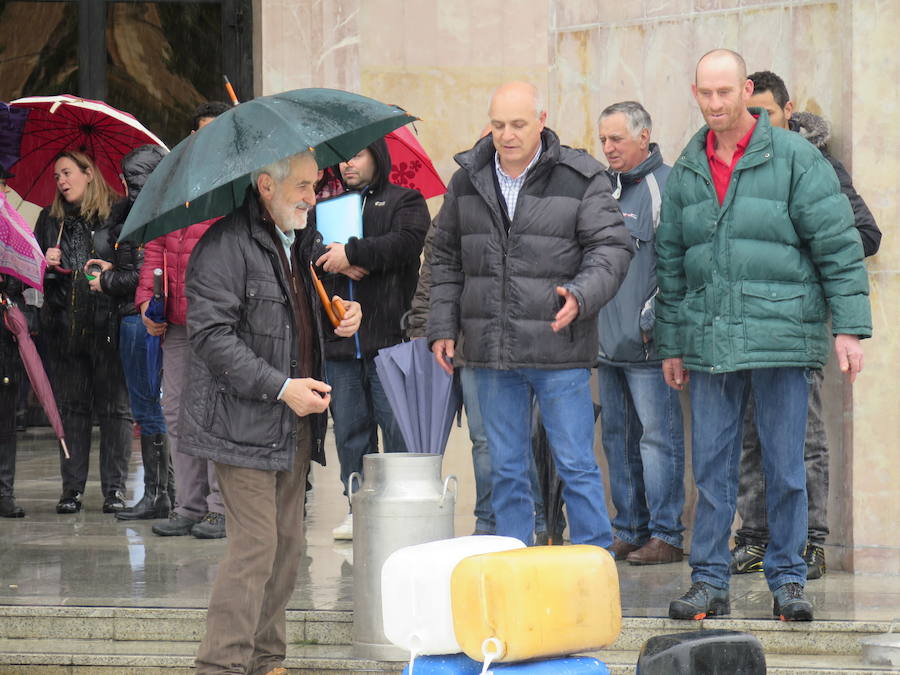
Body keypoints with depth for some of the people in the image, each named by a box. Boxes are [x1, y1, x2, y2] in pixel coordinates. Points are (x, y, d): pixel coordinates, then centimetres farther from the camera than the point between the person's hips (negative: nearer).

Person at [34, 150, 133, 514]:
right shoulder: (50, 219, 17)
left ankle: (114, 488, 2)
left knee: (114, 408, -2)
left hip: (108, 324, -4)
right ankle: (72, 487, 9)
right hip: (63, 325, 4)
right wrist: (44, 263, -1)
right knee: (70, 406, 6)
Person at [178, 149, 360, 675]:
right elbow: (212, 334, -20)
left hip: (295, 422, 9)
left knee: (289, 542, 11)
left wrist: (345, 316, 10)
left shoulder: (301, 240, 15)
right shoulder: (226, 245, -14)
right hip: (244, 422, -9)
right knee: (256, 544, -12)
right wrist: (281, 387, -23)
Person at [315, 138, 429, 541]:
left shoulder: (404, 201, 7)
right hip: (338, 339, 5)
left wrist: (352, 253, -14)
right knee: (349, 427, 7)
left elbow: (407, 243, -13)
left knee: (397, 425, -5)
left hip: (388, 334, -5)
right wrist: (338, 262, -13)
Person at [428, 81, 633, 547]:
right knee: (506, 470, 11)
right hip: (490, 353, 4)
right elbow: (446, 259, 17)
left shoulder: (580, 179, -4)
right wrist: (442, 326, 10)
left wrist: (581, 295, -22)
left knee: (576, 466, -1)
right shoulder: (467, 181, 9)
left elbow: (611, 248, -5)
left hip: (559, 353, -4)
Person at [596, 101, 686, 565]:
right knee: (618, 438, 11)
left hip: (648, 344, -8)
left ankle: (665, 535, -2)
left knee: (658, 436, -5)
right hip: (608, 343, 8)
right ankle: (629, 531, 17)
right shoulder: (603, 188, 16)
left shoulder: (667, 187, -8)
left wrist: (651, 318, -15)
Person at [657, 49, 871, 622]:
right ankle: (711, 581, 9)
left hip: (782, 335, -4)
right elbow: (671, 263, 18)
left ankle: (788, 578, 10)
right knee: (712, 467, 4)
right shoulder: (686, 172, 12)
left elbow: (838, 246, -4)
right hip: (710, 339, 4)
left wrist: (850, 327, -9)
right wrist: (671, 344, 17)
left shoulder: (795, 159, -2)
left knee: (785, 466, 1)